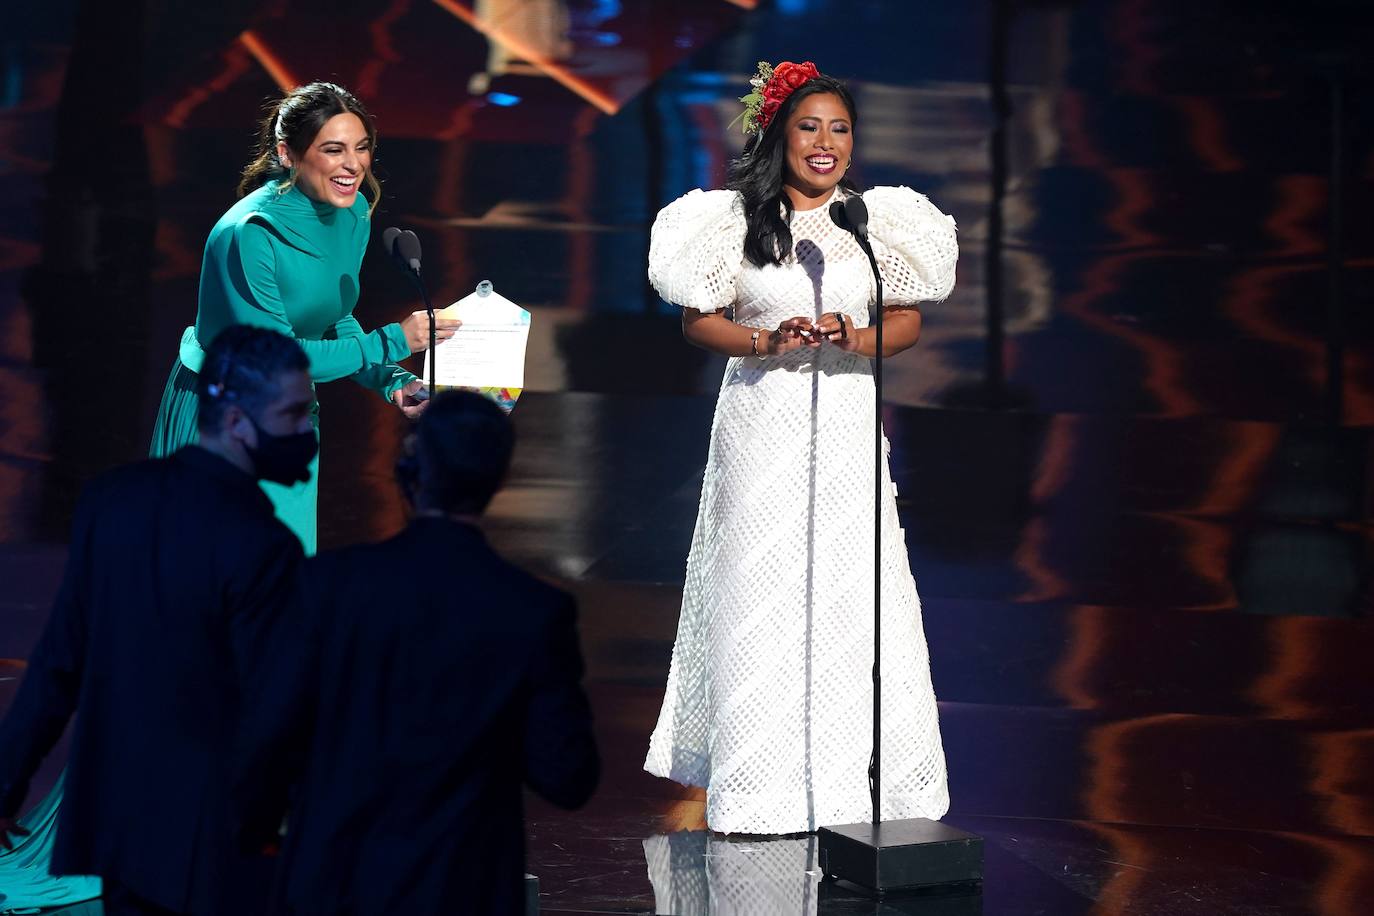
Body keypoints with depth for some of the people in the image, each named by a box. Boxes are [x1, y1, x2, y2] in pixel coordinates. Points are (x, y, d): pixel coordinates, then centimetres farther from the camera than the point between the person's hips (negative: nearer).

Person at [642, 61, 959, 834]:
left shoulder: (877, 218, 6)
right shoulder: (738, 219, 3)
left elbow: (909, 320, 7)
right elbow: (699, 320, 3)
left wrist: (855, 340, -13)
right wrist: (767, 343, -13)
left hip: (846, 424, 1)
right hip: (763, 422, -1)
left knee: (851, 591, -2)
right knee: (760, 595, 0)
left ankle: (850, 784, 7)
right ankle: (761, 785, 7)